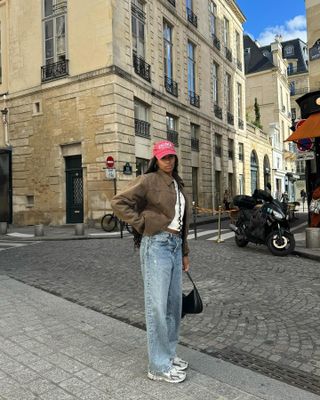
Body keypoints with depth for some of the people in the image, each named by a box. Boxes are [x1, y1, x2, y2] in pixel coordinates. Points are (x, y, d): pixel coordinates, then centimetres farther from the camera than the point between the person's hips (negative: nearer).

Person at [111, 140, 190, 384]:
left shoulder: (177, 184, 18)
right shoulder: (148, 180, -5)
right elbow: (119, 203, -11)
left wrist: (185, 253, 19)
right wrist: (142, 224, -12)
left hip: (175, 244, 8)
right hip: (157, 244, -8)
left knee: (174, 303, 14)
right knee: (157, 305, -4)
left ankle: (169, 354, 30)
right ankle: (159, 366, 8)